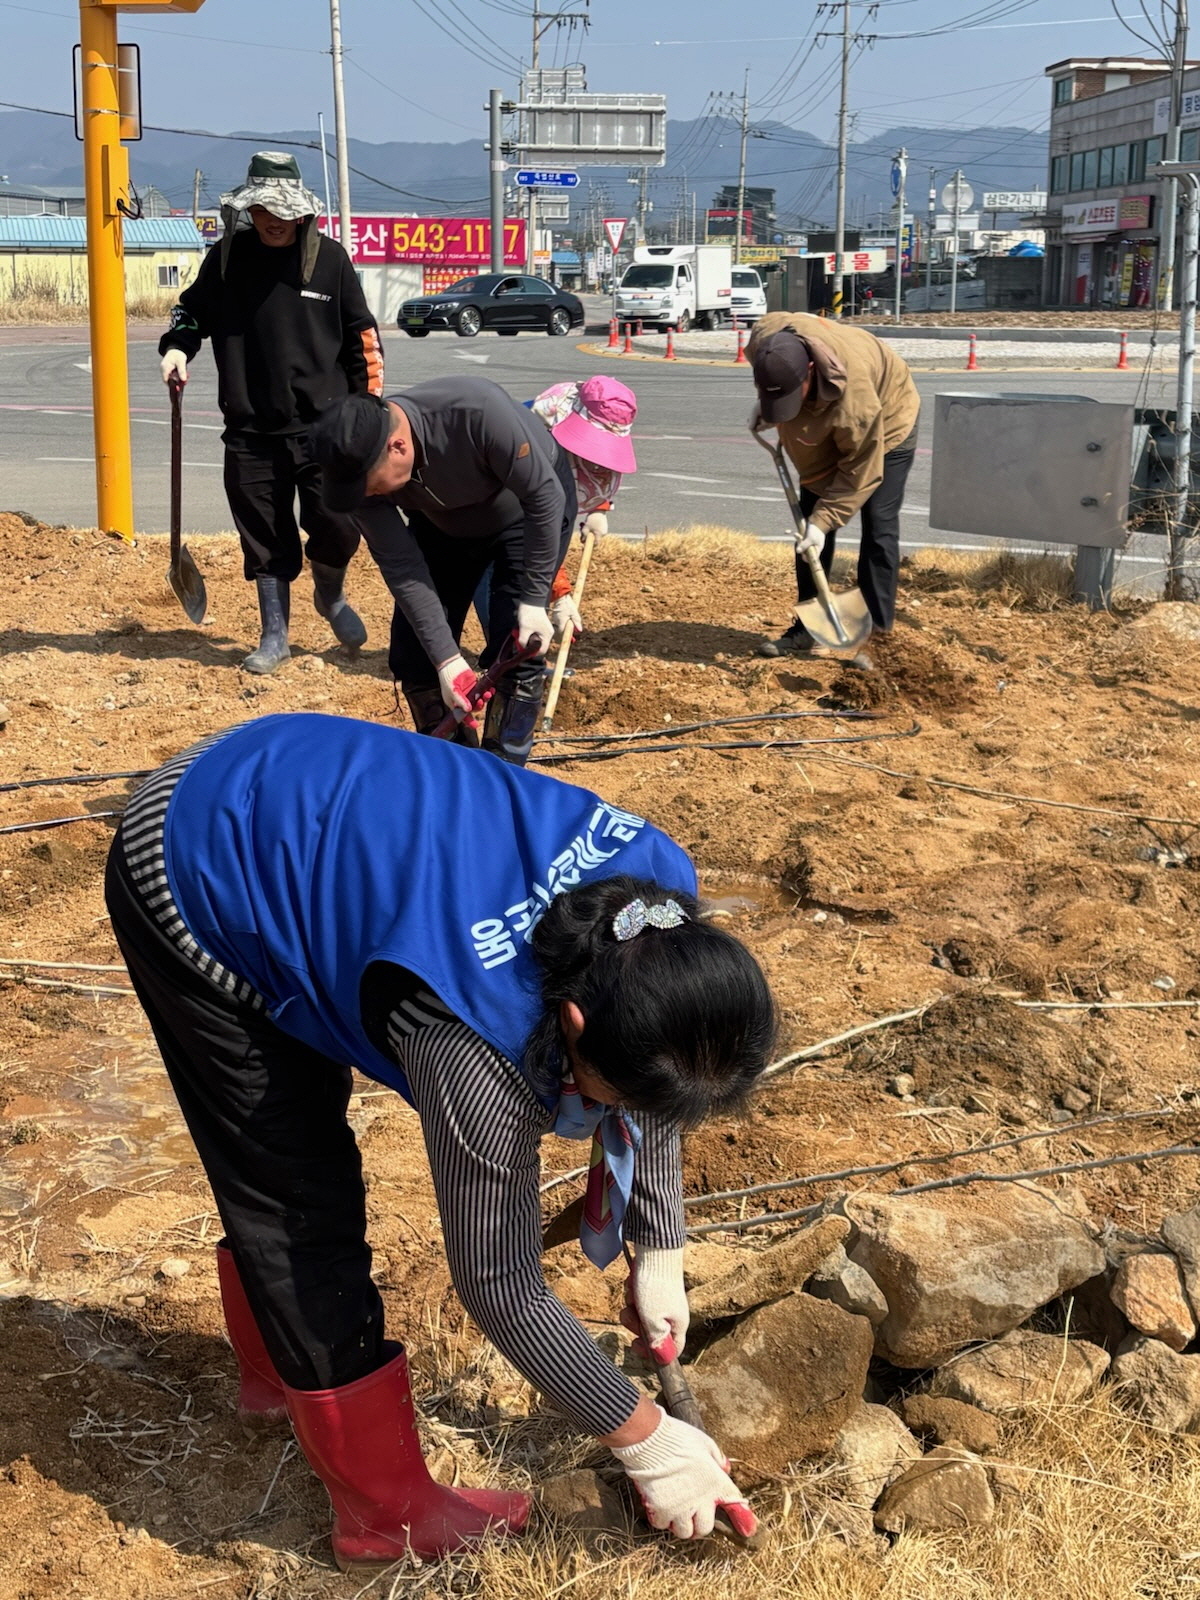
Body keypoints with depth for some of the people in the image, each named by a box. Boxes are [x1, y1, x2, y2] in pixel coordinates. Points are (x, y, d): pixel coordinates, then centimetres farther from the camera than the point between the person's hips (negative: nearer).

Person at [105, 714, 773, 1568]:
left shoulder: (654, 896, -21)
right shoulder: (479, 1045, -39)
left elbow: (649, 1075, -1)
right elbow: (502, 1286, -25)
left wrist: (660, 1251, 2)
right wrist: (645, 1439, -15)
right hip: (199, 878, -7)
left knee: (288, 1157, 25)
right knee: (302, 1201, -2)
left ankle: (277, 1365, 49)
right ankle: (387, 1511, 16)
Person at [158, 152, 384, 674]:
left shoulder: (329, 258, 1)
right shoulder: (226, 257, 3)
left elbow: (361, 336, 6)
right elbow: (191, 309, 17)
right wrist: (177, 347, -3)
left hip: (323, 425, -1)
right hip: (251, 430, 1)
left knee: (338, 527, -5)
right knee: (265, 538, 6)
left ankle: (331, 596, 27)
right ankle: (274, 636, 20)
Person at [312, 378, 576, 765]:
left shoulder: (479, 412, -42)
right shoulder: (361, 463, -28)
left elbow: (544, 495, -29)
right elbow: (400, 565, -23)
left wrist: (534, 600, -27)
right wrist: (446, 658, -26)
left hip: (528, 509, -4)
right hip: (445, 522, 4)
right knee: (414, 652, -2)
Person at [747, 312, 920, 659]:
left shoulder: (853, 391, -45)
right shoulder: (764, 339, -30)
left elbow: (861, 471, -33)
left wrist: (823, 520, -34)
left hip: (885, 425, -6)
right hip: (824, 430, 6)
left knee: (878, 527, -10)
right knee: (811, 521, 2)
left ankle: (878, 631, -3)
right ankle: (809, 628, 9)